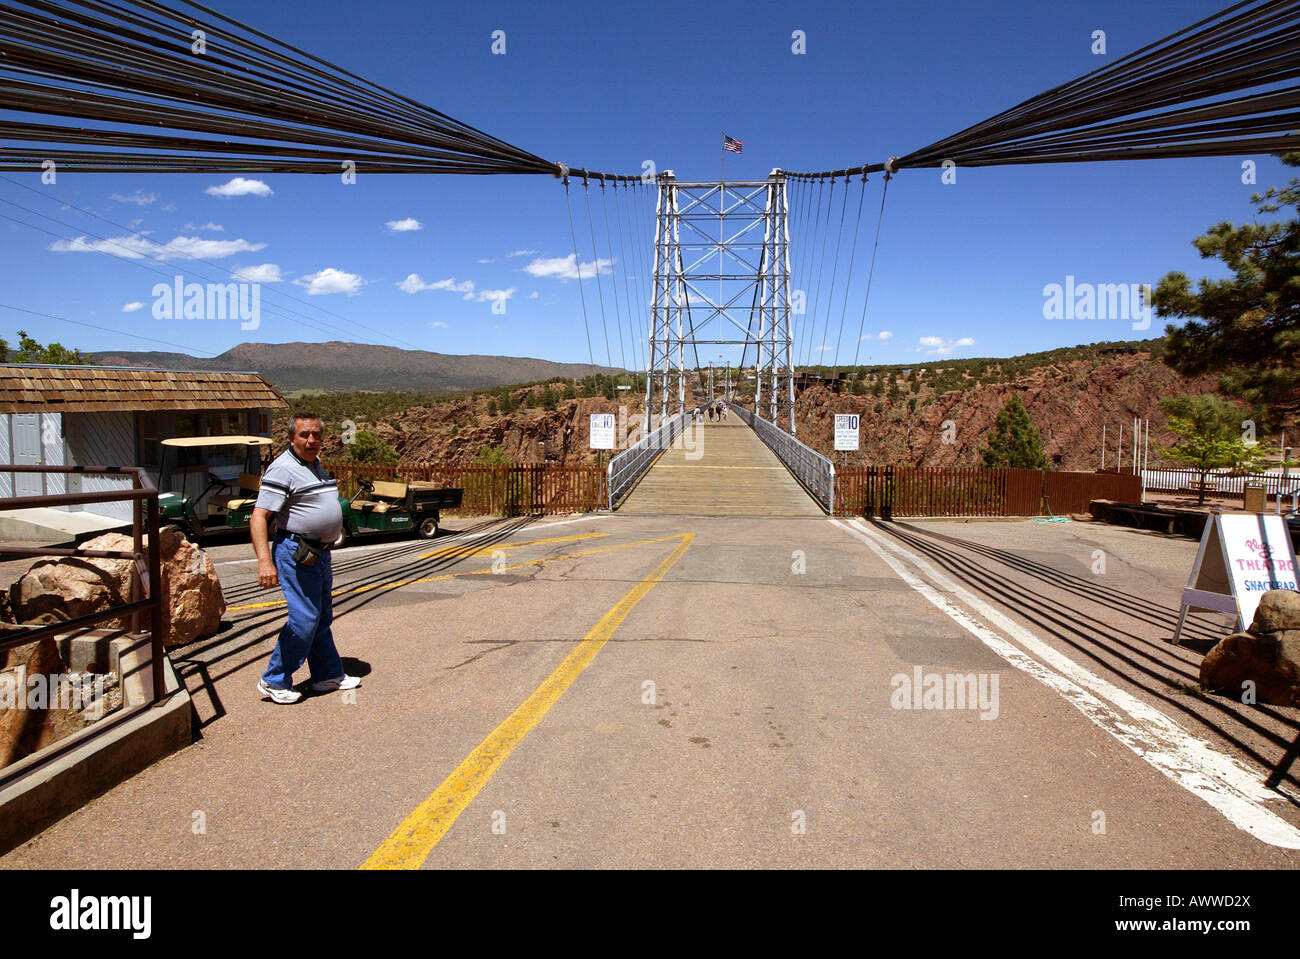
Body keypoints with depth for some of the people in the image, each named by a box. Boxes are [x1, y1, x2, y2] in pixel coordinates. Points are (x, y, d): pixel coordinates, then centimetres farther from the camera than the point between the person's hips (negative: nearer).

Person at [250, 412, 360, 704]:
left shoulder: (316, 464, 13)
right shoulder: (283, 469, -16)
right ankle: (274, 681, 6)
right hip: (296, 554, -9)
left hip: (320, 552, 9)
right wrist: (265, 560, -30)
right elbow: (258, 517, -21)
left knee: (322, 617, 15)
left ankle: (328, 675, 25)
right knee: (304, 619, -8)